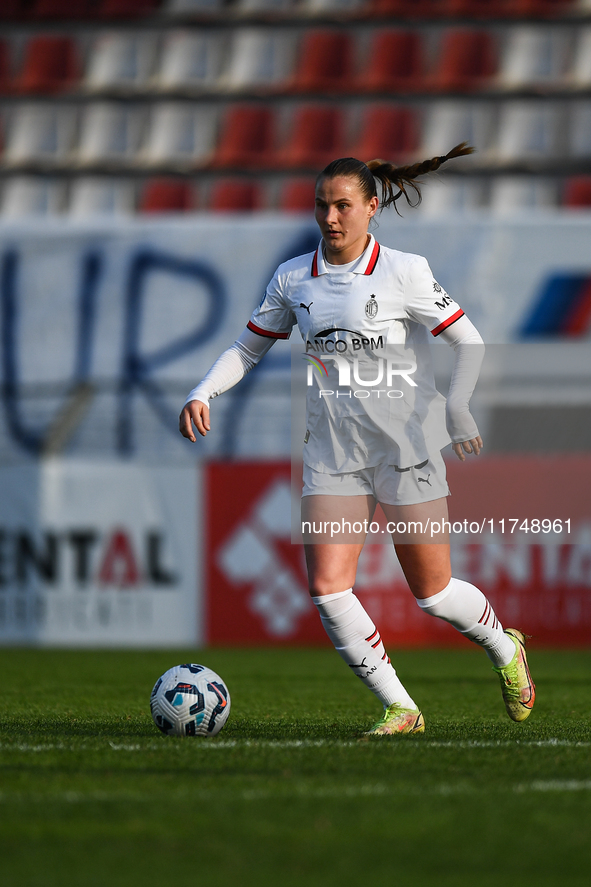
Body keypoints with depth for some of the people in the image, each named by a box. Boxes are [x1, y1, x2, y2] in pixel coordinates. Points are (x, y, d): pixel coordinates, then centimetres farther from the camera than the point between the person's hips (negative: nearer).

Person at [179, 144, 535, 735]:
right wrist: (203, 393, -1)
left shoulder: (403, 272, -8)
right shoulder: (293, 279, 4)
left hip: (406, 445, -3)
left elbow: (469, 342, -7)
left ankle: (505, 649, 35)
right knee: (326, 587, -14)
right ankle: (400, 708, -1)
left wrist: (457, 405, -22)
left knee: (433, 595, 3)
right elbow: (249, 348, 15)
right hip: (332, 452, 3)